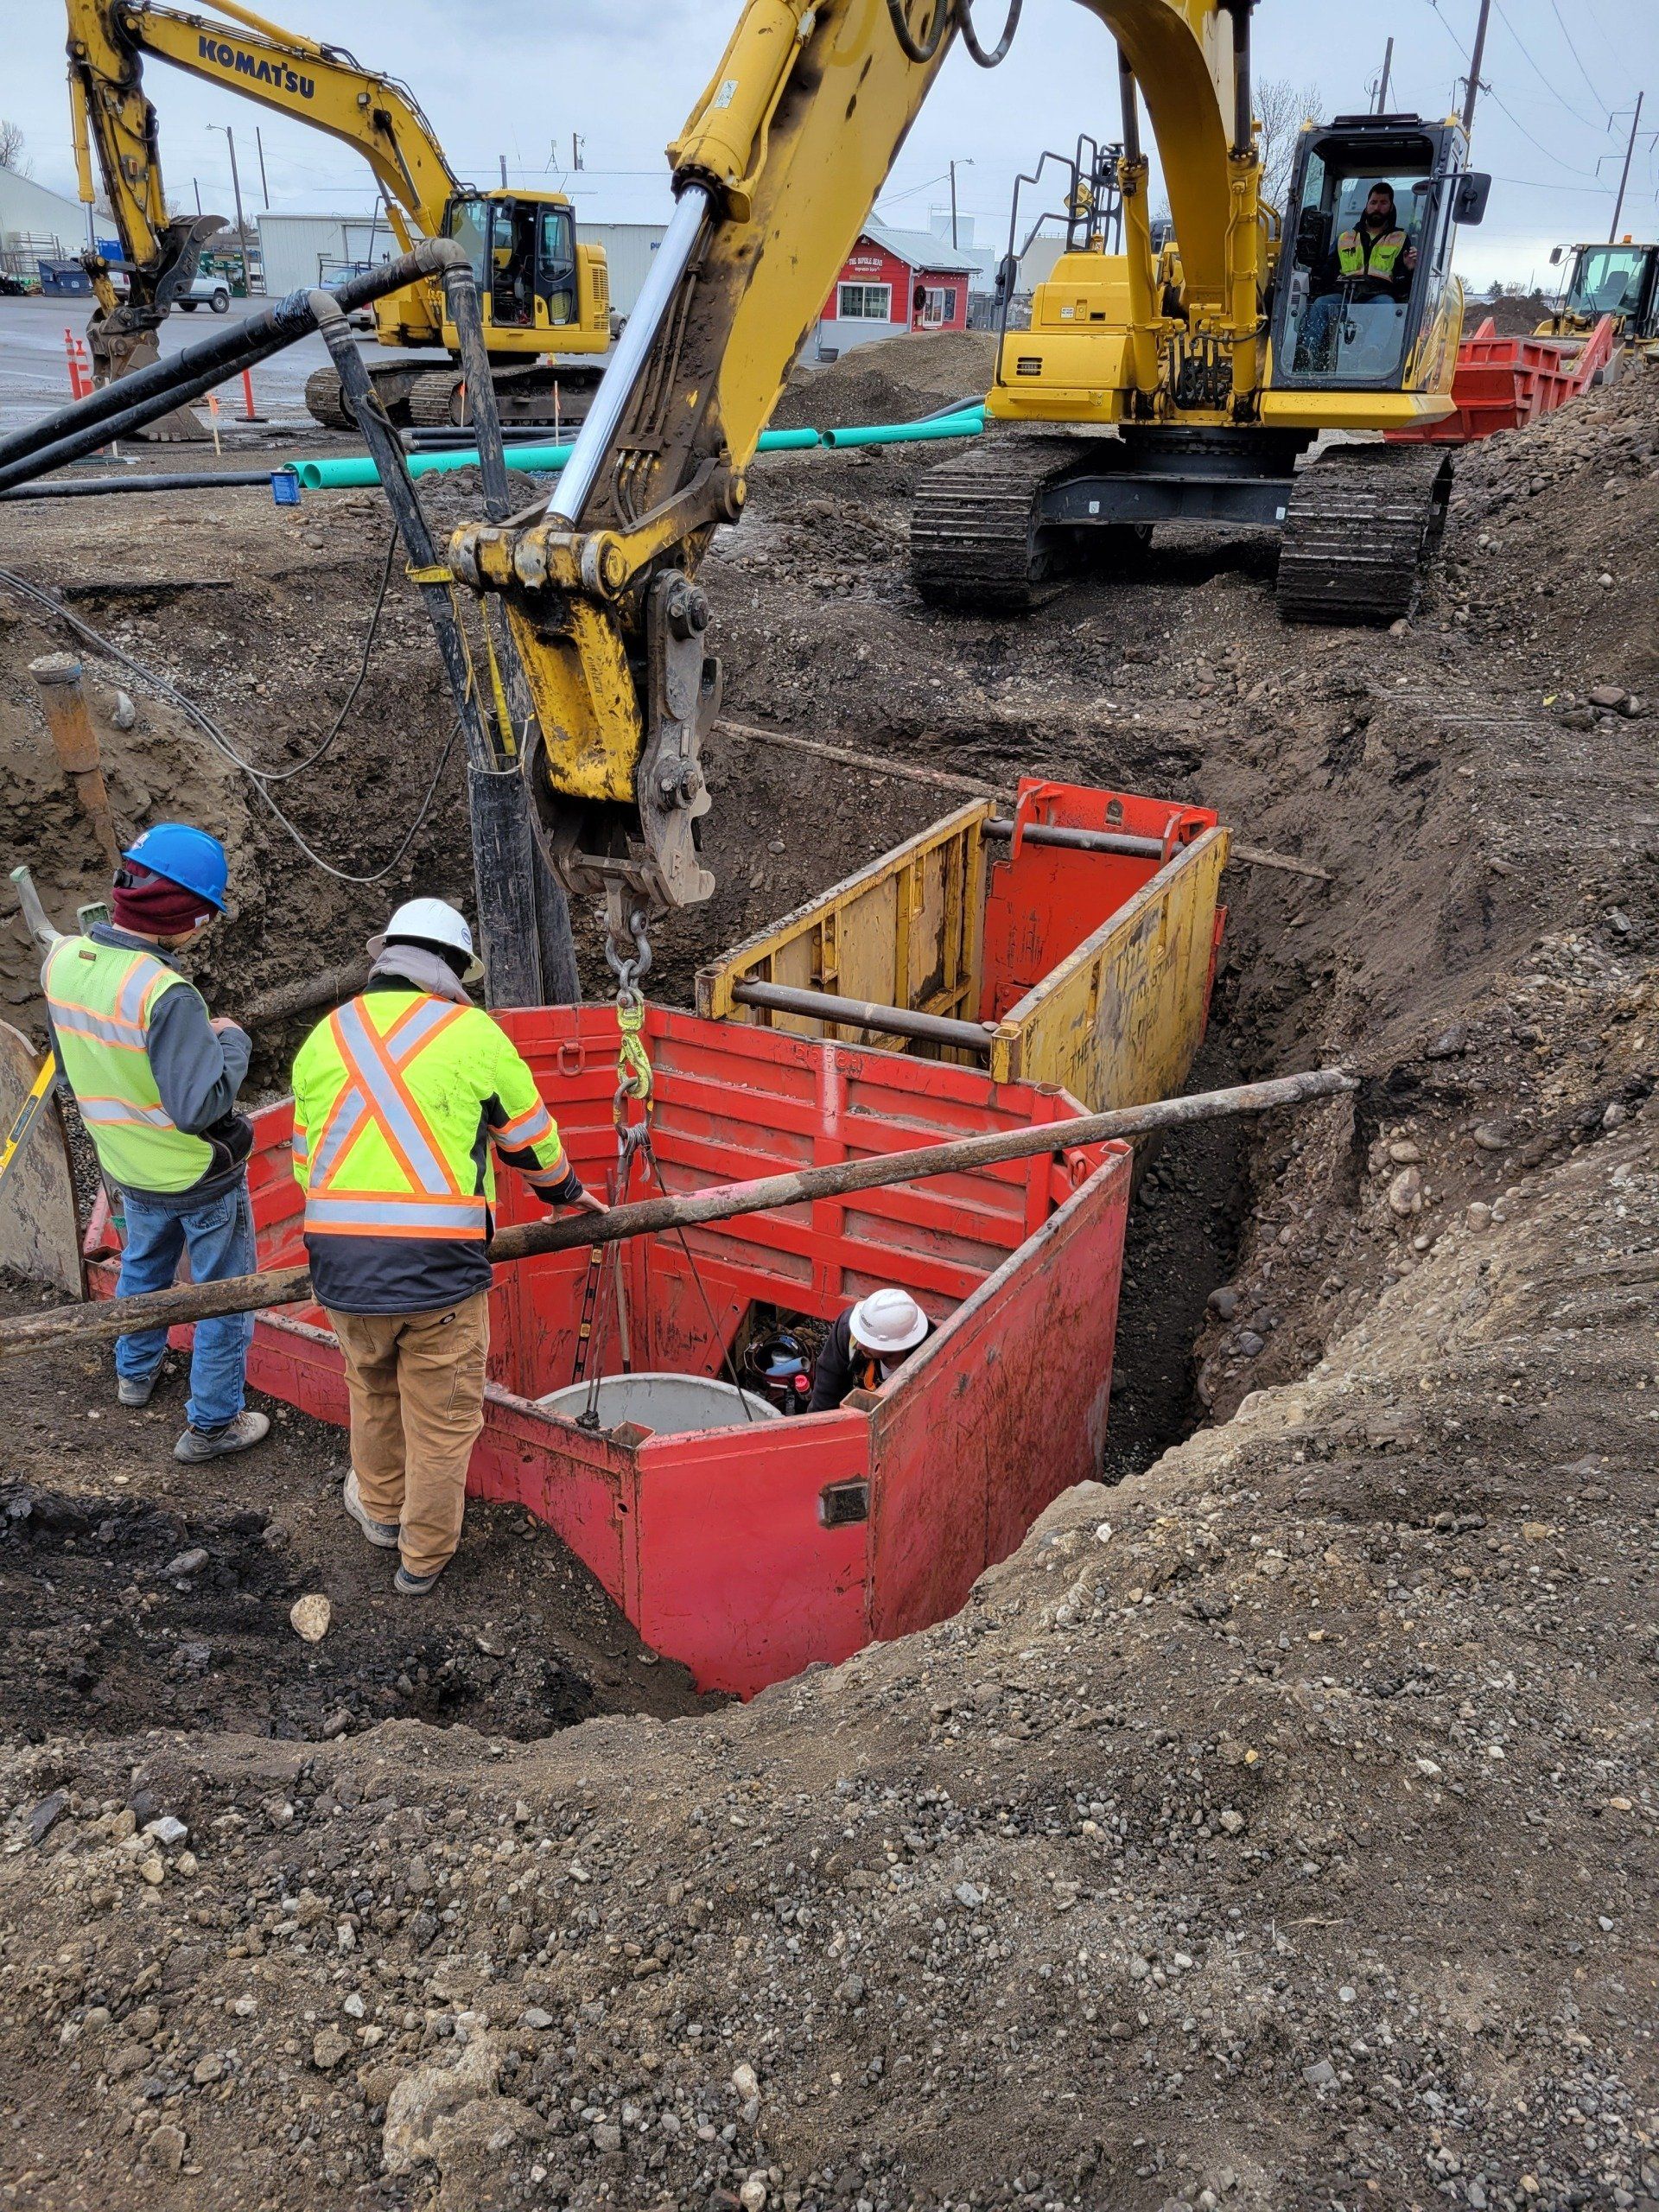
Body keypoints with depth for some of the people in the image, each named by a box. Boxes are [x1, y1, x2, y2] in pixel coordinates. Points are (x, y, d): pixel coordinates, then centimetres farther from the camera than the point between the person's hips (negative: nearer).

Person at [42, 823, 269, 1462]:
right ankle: (212, 1424, 23)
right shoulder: (166, 994, -32)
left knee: (143, 1267, 32)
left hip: (129, 1168, 7)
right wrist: (232, 1041, -17)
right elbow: (201, 1106, -31)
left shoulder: (61, 960, -9)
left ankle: (135, 1372, 53)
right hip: (201, 1176, -7)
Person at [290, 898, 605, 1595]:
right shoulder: (472, 1034, -2)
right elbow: (531, 1142, 9)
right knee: (442, 1418, 14)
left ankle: (380, 1508, 49)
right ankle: (424, 1555, 29)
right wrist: (566, 1191, 29)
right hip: (439, 1269, -4)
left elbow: (307, 1161, 15)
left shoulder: (326, 1036, 10)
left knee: (371, 1391, 28)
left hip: (340, 1266, 4)